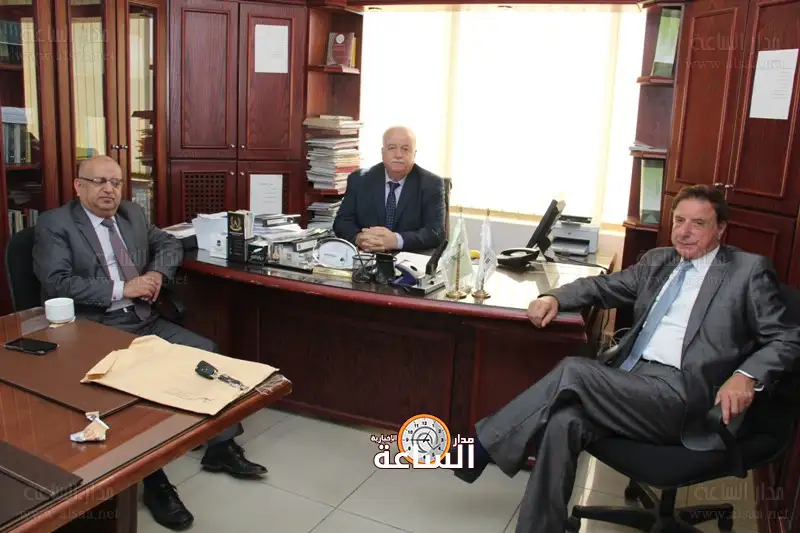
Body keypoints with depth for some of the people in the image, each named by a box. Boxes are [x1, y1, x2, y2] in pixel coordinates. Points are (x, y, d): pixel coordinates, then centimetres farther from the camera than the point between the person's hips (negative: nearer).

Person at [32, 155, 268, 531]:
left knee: (208, 353, -8)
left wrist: (157, 274, 1)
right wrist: (122, 288, -19)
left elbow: (170, 245, 23)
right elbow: (56, 283, -15)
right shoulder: (54, 224, -4)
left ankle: (221, 446, 6)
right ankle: (152, 479, -16)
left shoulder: (132, 214, 15)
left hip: (145, 322, 7)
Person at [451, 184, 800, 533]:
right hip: (630, 380, 5)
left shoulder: (750, 271, 5)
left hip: (679, 395, -5)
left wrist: (746, 376, -19)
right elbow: (602, 286, 27)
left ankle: (485, 443, -13)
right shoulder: (657, 261, 21)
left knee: (574, 371, -26)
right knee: (563, 421, -26)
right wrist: (555, 297, 6)